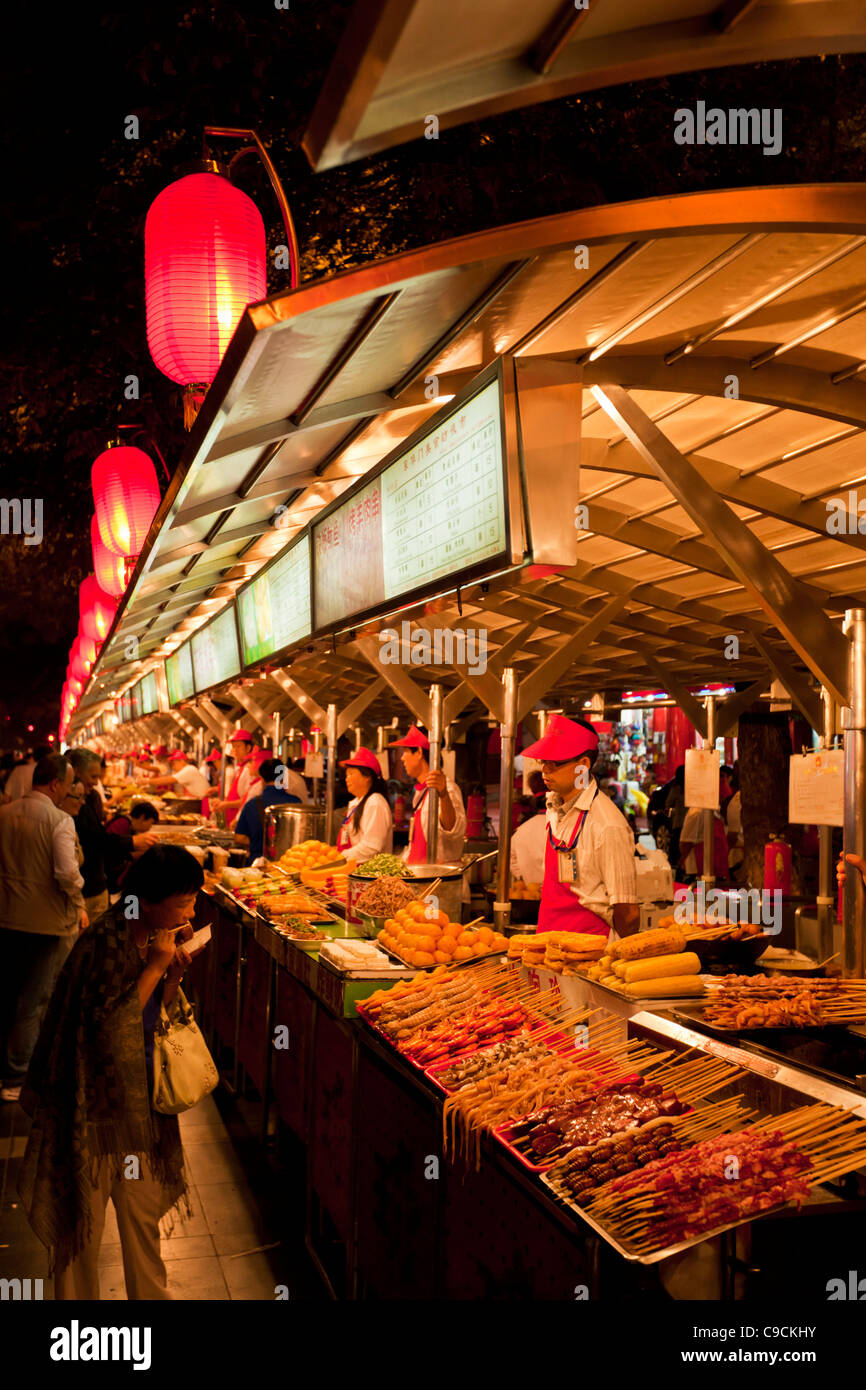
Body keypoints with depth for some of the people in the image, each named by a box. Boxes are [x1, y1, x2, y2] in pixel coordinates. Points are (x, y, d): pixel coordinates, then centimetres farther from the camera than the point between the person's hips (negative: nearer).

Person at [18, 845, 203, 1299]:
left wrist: (174, 974, -9)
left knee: (143, 1214, 19)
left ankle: (151, 1293, 36)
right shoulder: (105, 944, -24)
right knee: (82, 1219, 12)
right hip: (93, 1106, -7)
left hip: (138, 1102, 7)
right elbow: (111, 1028, -26)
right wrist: (154, 967, -25)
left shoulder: (155, 939, 0)